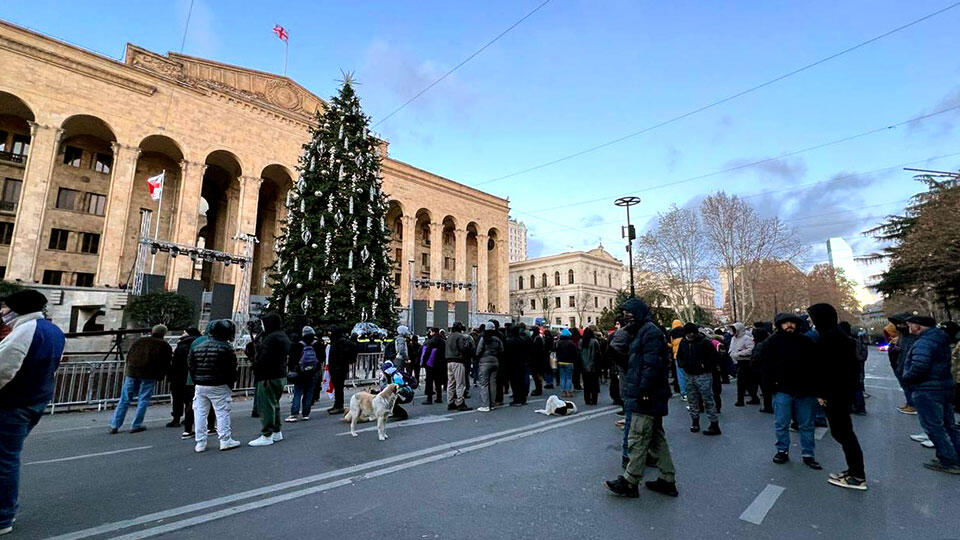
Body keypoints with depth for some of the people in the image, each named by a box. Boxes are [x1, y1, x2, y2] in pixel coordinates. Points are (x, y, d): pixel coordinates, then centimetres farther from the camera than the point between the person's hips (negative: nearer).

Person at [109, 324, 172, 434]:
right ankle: (136, 425, 6)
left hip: (132, 372, 3)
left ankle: (114, 426, 13)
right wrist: (159, 377, 13)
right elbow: (166, 365, 3)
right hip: (149, 375, -3)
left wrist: (125, 372, 23)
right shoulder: (165, 346, 5)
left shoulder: (140, 341, 15)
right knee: (143, 400, 5)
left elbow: (128, 357, 16)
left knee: (124, 400, 11)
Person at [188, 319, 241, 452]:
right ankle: (225, 440, 6)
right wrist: (230, 383, 3)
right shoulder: (226, 348, -12)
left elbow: (190, 366, 11)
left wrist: (196, 381, 17)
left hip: (200, 386, 6)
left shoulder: (196, 346, 8)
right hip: (218, 386, -5)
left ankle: (200, 442, 18)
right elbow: (232, 368, -11)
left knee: (200, 413, 13)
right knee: (222, 412, 2)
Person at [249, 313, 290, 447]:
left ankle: (266, 436, 2)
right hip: (280, 375, 11)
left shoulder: (271, 338, -18)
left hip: (269, 376, -11)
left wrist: (258, 373, -20)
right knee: (274, 403, 19)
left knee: (266, 405, -4)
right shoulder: (283, 336, 14)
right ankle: (276, 432, 29)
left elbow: (264, 358, -24)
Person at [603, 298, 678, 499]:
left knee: (638, 439, -3)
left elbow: (652, 364, -23)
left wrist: (644, 391, -23)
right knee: (657, 438, 17)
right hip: (652, 398, 11)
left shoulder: (649, 331, -14)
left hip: (646, 398, -11)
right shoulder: (642, 331, 17)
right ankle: (667, 481, 27)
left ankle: (629, 483, 7)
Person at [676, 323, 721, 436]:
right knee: (692, 400, 12)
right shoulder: (683, 342, 6)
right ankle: (695, 422, 25)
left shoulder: (704, 342, -11)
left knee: (708, 400, -3)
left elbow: (716, 357, -9)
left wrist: (706, 366, -16)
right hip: (689, 375, 6)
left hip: (703, 376, -6)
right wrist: (681, 364, 2)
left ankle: (715, 425, 5)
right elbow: (679, 356, 20)